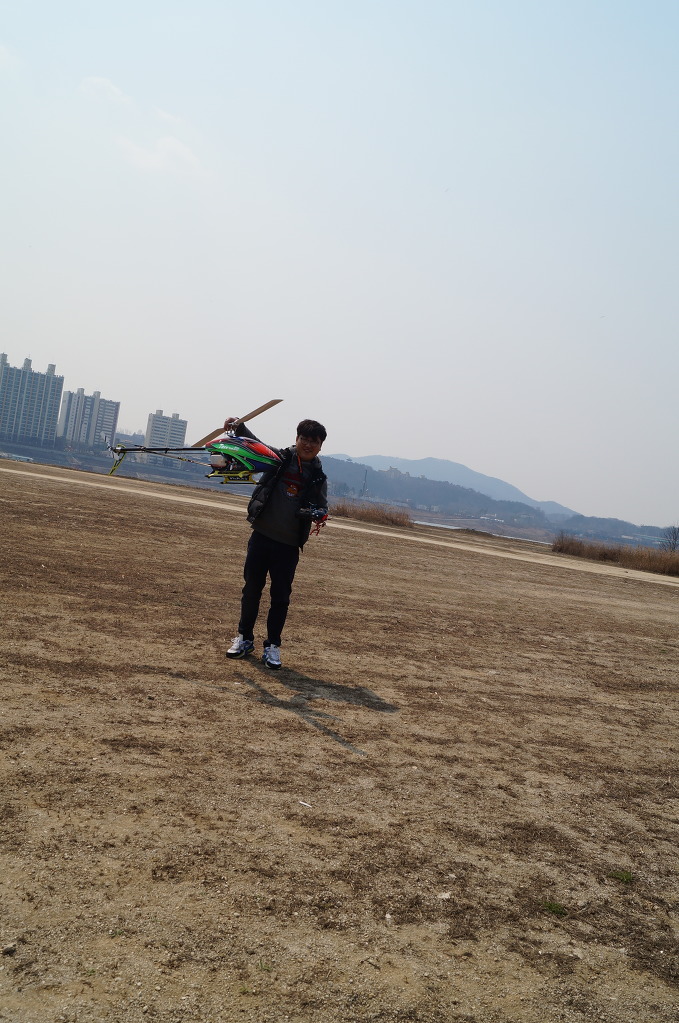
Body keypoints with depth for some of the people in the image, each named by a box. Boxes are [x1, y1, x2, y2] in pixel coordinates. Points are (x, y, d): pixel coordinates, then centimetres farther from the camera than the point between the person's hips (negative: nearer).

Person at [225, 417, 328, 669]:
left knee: (281, 596, 3)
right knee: (252, 588, 9)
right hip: (261, 535, 0)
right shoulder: (280, 457, 2)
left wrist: (319, 513, -17)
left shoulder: (318, 477, 4)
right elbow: (255, 445, -1)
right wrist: (239, 427, -20)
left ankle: (273, 646, 15)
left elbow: (322, 506, 6)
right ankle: (244, 638, 24)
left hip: (289, 544, 0)